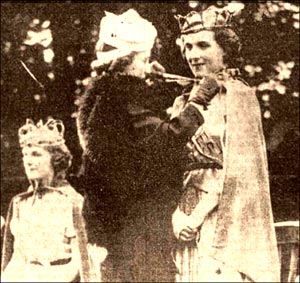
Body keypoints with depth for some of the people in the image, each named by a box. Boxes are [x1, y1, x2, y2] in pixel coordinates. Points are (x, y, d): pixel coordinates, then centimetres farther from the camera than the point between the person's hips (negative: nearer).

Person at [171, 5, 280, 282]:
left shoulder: (238, 95, -6)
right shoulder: (186, 101, 13)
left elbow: (239, 173, -13)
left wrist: (198, 215, -14)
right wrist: (179, 218, -3)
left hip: (224, 221, -6)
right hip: (188, 223, 6)